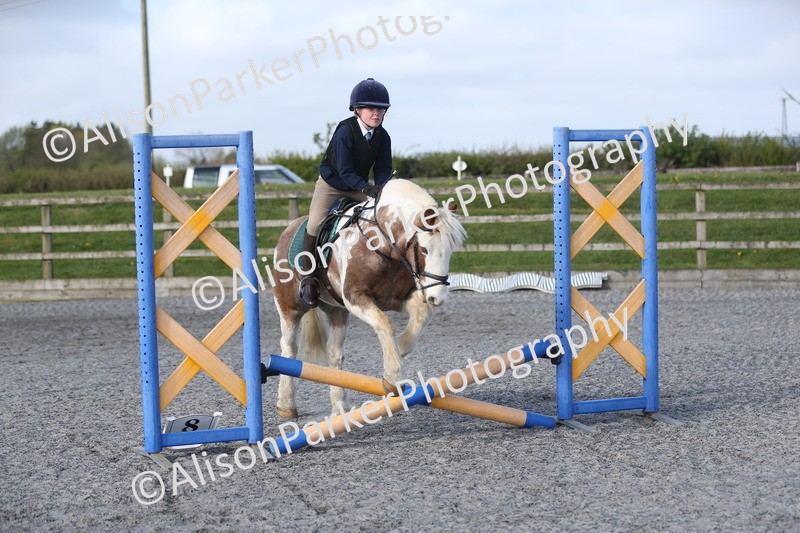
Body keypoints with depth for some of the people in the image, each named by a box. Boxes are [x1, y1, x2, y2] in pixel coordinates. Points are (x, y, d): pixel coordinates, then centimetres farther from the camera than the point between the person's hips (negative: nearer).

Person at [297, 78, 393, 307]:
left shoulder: (383, 137, -9)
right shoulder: (345, 131, -25)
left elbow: (383, 169, -6)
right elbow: (344, 171, -28)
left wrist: (380, 189, -28)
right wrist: (366, 188, -42)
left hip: (359, 187, 5)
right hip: (331, 184, -5)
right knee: (315, 223, -21)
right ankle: (308, 277, -10)